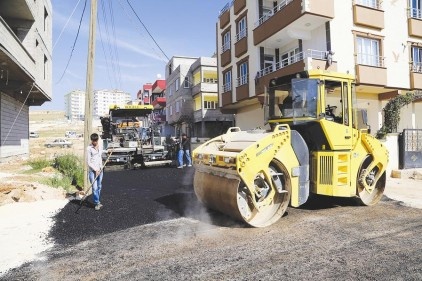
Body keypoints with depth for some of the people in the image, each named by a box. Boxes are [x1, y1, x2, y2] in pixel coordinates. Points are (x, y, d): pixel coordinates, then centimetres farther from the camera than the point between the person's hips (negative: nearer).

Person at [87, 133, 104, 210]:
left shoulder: (99, 146, 9)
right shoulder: (89, 148, -9)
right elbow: (88, 162, -10)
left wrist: (101, 167, 9)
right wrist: (95, 170, -14)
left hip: (99, 169, 6)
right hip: (92, 170, -6)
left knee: (99, 187, 11)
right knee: (95, 187, -6)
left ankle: (97, 202, 23)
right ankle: (97, 203, 5)